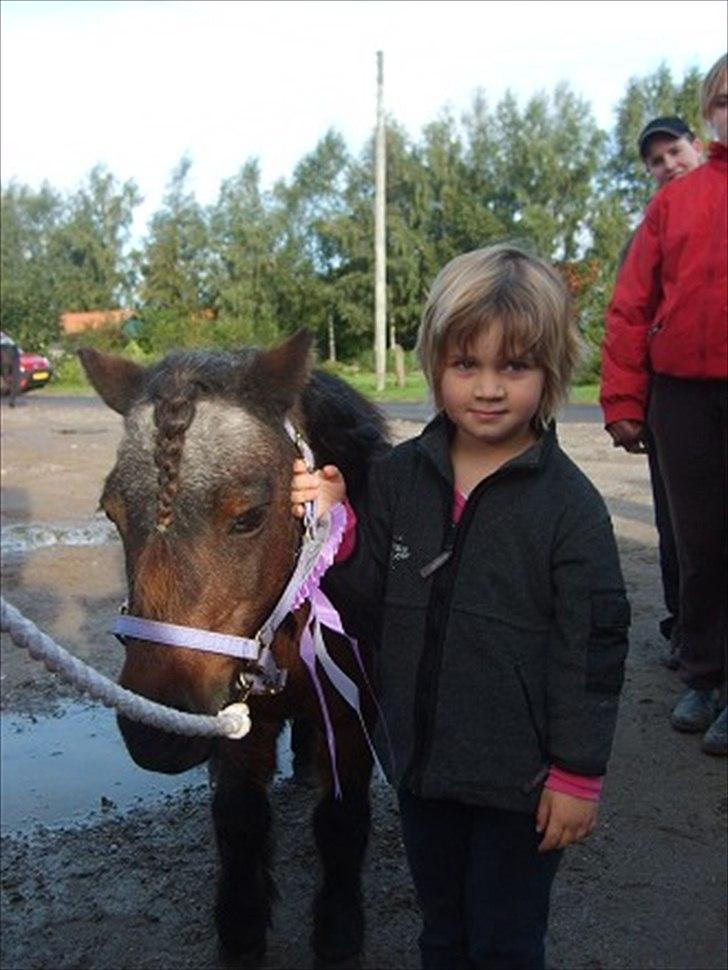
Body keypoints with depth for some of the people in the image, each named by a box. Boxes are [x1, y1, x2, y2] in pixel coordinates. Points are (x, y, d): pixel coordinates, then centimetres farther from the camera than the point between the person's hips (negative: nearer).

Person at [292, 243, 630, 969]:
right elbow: (369, 616, -1)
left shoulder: (569, 503, -15)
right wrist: (335, 533, -17)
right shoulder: (397, 478, -3)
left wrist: (577, 773, -10)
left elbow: (592, 646, -12)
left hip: (519, 779, -4)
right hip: (420, 760, 5)